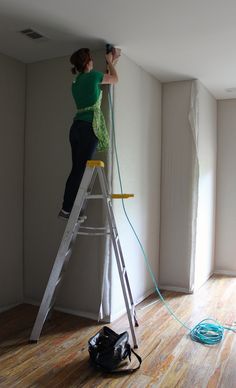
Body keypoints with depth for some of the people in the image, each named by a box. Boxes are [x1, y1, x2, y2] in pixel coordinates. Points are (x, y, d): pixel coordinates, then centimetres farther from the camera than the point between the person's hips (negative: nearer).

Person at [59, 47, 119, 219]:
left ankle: (68, 208, 10)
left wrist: (111, 64, 45)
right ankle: (67, 209, -5)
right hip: (89, 128, -8)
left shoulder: (76, 82, 19)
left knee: (76, 169, 9)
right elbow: (115, 79, 16)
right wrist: (110, 62, 34)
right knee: (81, 169, -7)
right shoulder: (93, 75, -2)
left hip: (76, 127, 8)